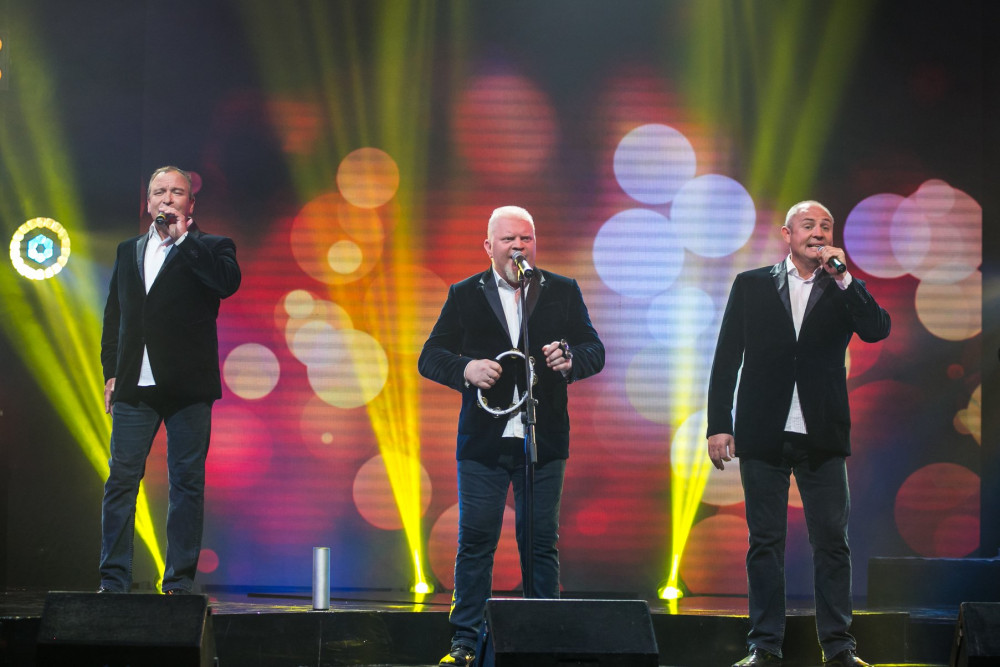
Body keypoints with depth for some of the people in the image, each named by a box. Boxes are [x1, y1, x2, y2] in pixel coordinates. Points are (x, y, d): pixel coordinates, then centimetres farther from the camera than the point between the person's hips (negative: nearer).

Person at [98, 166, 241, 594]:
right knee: (121, 480, 0)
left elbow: (228, 282, -17)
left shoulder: (208, 249, 5)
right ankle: (114, 581, 5)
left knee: (187, 484, -1)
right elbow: (114, 315, 20)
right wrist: (111, 372, 11)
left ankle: (179, 582, 4)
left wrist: (183, 236, -11)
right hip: (135, 386, 3)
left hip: (188, 389, -3)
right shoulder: (129, 251, 18)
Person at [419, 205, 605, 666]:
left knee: (541, 543, 4)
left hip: (544, 440, 1)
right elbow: (430, 356, 3)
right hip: (483, 439, -1)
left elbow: (594, 350, 7)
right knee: (475, 541, -1)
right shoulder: (464, 295, 6)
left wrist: (570, 359, -16)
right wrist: (466, 369, -17)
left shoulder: (563, 292, 9)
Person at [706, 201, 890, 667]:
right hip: (764, 436, 0)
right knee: (765, 542, 3)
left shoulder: (843, 290, 9)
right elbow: (726, 360, 7)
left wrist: (842, 278, -13)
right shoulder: (752, 286, 8)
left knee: (831, 540, -1)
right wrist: (718, 425, 0)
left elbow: (878, 330, -9)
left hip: (822, 436, 0)